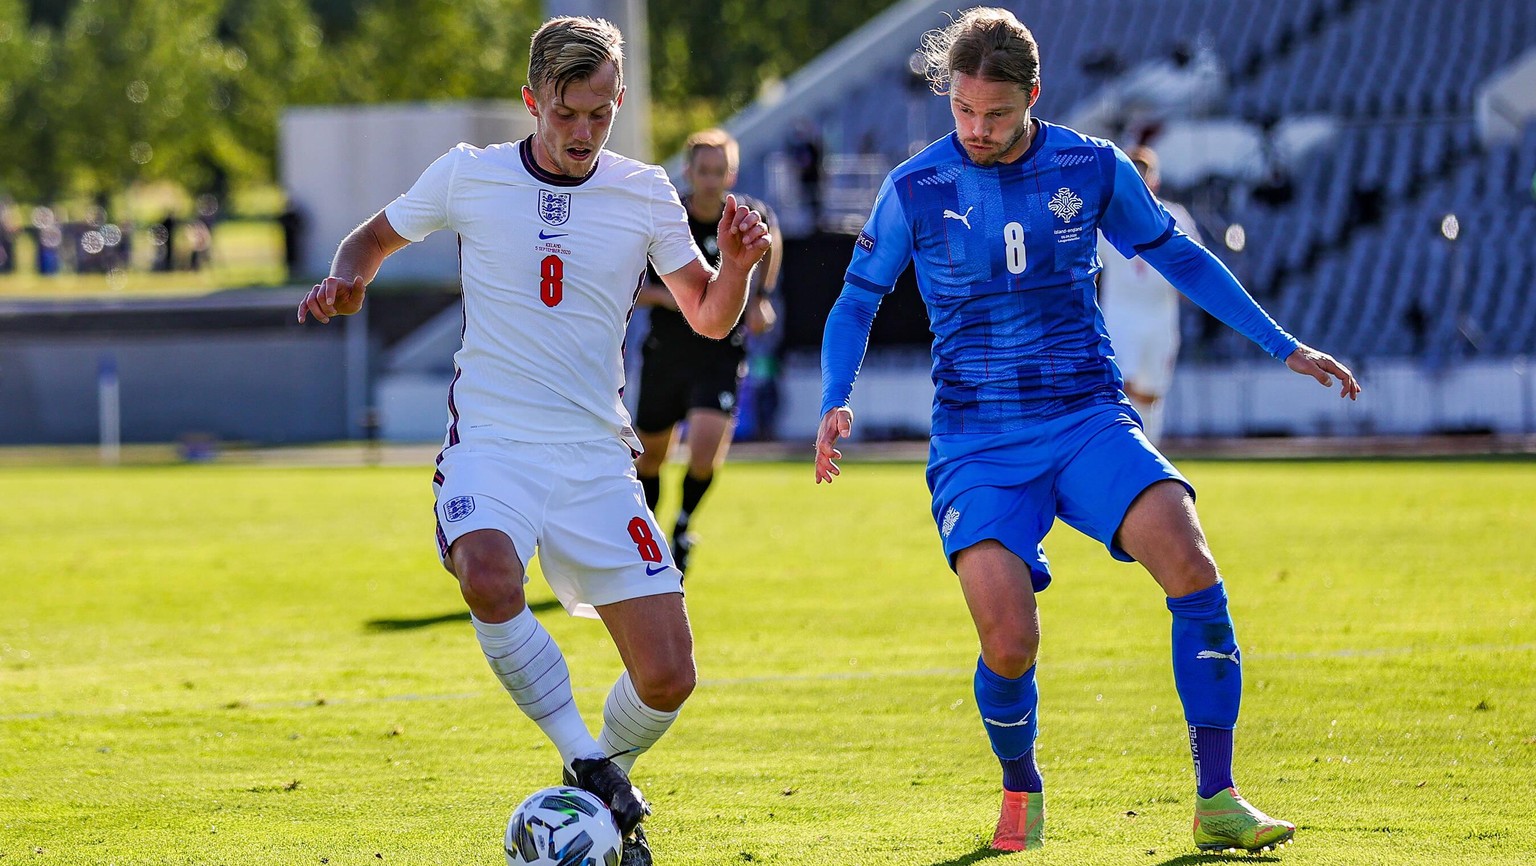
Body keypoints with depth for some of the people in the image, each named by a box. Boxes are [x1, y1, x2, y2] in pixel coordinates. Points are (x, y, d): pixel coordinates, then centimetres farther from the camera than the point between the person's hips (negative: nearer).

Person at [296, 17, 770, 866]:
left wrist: (735, 265, -11)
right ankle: (584, 761, -18)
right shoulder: (467, 176, 0)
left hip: (596, 456, 2)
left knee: (667, 678, -7)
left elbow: (709, 318, 10)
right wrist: (345, 280, -6)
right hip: (490, 444, -2)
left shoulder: (644, 195, 3)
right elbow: (375, 236, 16)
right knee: (489, 579, -37)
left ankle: (601, 794, 25)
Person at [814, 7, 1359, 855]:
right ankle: (1020, 789, 13)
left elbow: (1177, 257, 15)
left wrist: (1284, 347, 15)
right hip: (976, 445, -1)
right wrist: (835, 406, -8)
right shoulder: (914, 190, -2)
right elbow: (856, 302, 10)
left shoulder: (1091, 169, 1)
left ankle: (1215, 800, -19)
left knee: (1186, 557, -26)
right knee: (1008, 642, -21)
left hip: (1088, 419, 1)